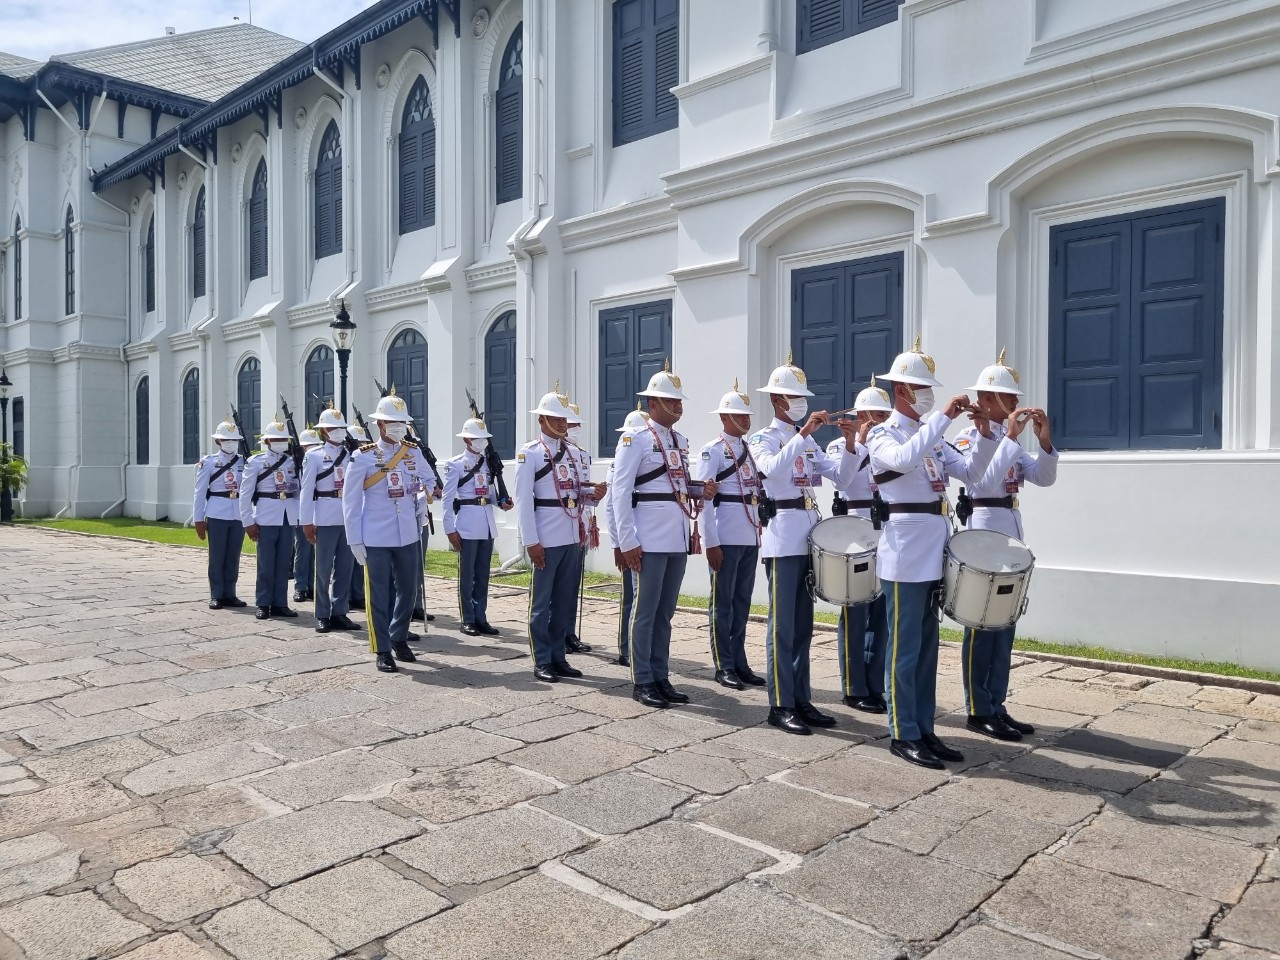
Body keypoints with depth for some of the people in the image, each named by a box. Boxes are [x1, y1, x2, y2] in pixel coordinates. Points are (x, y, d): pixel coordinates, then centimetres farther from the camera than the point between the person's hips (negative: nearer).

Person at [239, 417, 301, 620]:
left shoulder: (293, 462, 9)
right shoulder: (255, 462, 0)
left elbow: (301, 488, 11)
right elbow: (245, 494, -1)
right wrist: (248, 522, -5)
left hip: (289, 518, 3)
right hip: (266, 518, -3)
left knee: (283, 563, 6)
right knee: (266, 564, 1)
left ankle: (280, 604, 14)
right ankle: (263, 605, 10)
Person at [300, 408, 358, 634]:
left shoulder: (352, 454, 9)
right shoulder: (314, 455, 0)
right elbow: (307, 490, -3)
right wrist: (307, 522, -7)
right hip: (325, 519, -3)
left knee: (345, 567, 7)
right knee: (324, 569, 3)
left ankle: (339, 613, 16)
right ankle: (322, 616, 12)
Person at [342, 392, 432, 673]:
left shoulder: (414, 452, 5)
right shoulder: (364, 456, -7)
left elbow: (428, 481, 22)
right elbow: (350, 500, -5)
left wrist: (420, 509, 6)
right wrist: (355, 540, -7)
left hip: (408, 535, 4)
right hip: (376, 538, -4)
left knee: (408, 590, 12)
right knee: (379, 595, 3)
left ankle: (399, 639, 32)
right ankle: (382, 650, 15)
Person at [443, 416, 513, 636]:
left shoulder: (488, 464, 14)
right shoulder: (455, 465, -4)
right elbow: (447, 499, -7)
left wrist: (502, 503, -3)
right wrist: (450, 530, -11)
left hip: (487, 525, 6)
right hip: (467, 526, -6)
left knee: (483, 575, 10)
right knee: (467, 575, 1)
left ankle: (481, 618, 17)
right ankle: (468, 620, 9)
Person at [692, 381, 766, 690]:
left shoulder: (751, 450, 16)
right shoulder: (712, 451, -6)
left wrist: (761, 531, 11)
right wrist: (711, 543, -16)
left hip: (750, 537, 7)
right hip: (725, 538, -7)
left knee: (742, 602, 12)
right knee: (722, 603, 2)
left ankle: (739, 663, 20)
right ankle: (724, 666, 10)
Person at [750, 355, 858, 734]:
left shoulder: (808, 441, 17)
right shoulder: (763, 438, -3)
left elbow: (841, 478, 10)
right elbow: (773, 468, -25)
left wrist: (850, 445, -5)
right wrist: (803, 433, -28)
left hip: (811, 534, 7)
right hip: (783, 536, -7)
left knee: (803, 624, 11)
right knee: (782, 624, -4)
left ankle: (802, 699, 18)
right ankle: (780, 705, 2)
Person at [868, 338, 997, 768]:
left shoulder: (931, 436, 16)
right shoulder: (883, 434, -7)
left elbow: (970, 471, 11)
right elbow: (903, 459, -29)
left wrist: (985, 432, -3)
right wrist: (943, 417, -25)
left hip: (934, 552, 8)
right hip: (905, 553, -8)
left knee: (927, 646, 13)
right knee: (904, 648, -2)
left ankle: (924, 729, 21)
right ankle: (903, 734, 7)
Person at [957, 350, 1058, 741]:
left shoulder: (1008, 439, 14)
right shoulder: (967, 439, -8)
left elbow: (1044, 478, 6)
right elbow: (985, 483, -24)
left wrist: (1044, 439, -9)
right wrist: (1010, 437, -24)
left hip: (1011, 535, 8)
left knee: (1004, 625, 11)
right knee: (982, 625, -2)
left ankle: (996, 706, 19)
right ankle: (978, 710, 6)